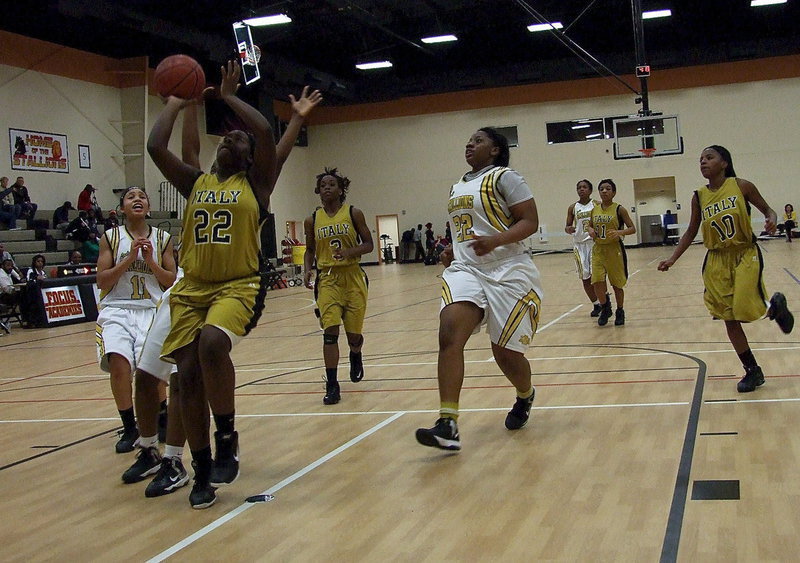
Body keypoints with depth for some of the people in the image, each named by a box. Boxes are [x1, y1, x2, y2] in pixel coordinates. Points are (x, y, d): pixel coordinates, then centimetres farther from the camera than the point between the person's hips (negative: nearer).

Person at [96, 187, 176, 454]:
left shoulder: (163, 239, 8)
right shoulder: (110, 238, 5)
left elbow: (172, 281, 7)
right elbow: (101, 281, -1)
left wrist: (150, 261, -8)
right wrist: (130, 258, -10)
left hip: (152, 311, 1)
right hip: (117, 309, 0)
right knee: (119, 365, -23)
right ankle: (129, 429, -1)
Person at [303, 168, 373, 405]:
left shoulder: (354, 214, -1)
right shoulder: (312, 220, 5)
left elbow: (368, 244, 1)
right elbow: (310, 250, 16)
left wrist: (350, 251, -19)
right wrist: (308, 270, -3)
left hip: (353, 278, 0)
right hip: (327, 279, 1)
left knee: (354, 334, 6)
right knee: (330, 331, -13)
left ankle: (355, 356, 43)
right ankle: (332, 386, -8)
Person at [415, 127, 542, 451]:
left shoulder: (504, 178, -4)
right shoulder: (457, 186, 18)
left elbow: (530, 222, -10)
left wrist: (495, 241, -26)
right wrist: (453, 249, 11)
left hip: (508, 273, -5)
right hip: (465, 270, 6)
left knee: (505, 351, 2)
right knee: (449, 334, -20)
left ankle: (525, 396, 39)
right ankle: (448, 425, -26)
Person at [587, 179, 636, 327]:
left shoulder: (619, 209, -6)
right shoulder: (594, 210, 5)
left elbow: (632, 229, -5)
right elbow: (590, 226, 20)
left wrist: (619, 232, -24)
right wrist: (590, 230, -3)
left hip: (615, 250, -3)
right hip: (598, 250, 3)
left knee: (617, 284, 6)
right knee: (597, 283, -9)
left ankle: (620, 312, 25)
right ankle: (605, 307, 15)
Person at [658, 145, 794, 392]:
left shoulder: (742, 186, -8)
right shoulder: (699, 196, 0)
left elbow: (767, 209, 2)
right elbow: (691, 232, 9)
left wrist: (772, 220, -21)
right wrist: (672, 259, -1)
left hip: (745, 255, -3)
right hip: (717, 261, 3)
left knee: (745, 309, -16)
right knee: (729, 319, 3)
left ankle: (776, 305, 21)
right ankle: (753, 371, 18)